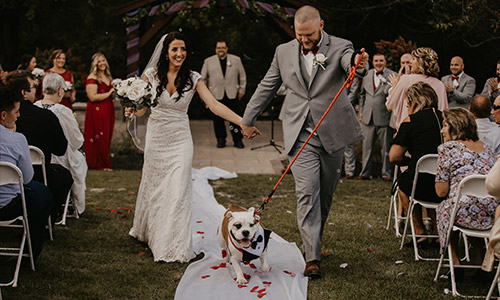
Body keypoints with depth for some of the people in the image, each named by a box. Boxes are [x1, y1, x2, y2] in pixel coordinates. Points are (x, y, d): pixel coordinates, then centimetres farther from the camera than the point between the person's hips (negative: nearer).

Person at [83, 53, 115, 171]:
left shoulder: (108, 76, 16)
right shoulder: (92, 78, -11)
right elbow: (93, 97, -19)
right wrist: (109, 94, -15)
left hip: (108, 110, 8)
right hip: (96, 111, -8)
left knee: (106, 137, 9)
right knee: (98, 138, -6)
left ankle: (104, 163, 16)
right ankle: (99, 164, 0)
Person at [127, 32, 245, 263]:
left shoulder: (193, 78, -4)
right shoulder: (152, 74, -3)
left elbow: (214, 105, -11)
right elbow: (142, 108, 2)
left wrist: (243, 122, -22)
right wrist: (132, 111, -22)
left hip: (180, 139, -1)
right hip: (156, 137, 1)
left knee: (178, 191, -7)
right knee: (153, 188, 13)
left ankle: (175, 247, -1)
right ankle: (146, 231, 39)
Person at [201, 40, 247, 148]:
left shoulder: (236, 60, 10)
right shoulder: (208, 61, 9)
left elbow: (242, 76, 13)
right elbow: (203, 78, 11)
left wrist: (242, 90, 8)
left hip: (232, 94, 0)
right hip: (216, 95, 0)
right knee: (218, 119, 2)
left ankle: (238, 140, 6)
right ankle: (221, 140, 13)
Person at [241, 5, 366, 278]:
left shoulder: (340, 47, -3)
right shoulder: (284, 52, 5)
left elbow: (351, 63, -26)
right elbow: (266, 88, 15)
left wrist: (358, 64, -51)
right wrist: (248, 119, 19)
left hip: (332, 133, 0)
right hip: (301, 135, 0)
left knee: (325, 194, 12)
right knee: (307, 193, -11)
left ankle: (312, 241, 34)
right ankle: (312, 257, -12)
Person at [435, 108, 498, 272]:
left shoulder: (447, 148, -1)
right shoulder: (486, 147, 17)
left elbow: (442, 191, -4)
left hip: (468, 214, -6)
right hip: (494, 214, 6)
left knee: (443, 209, 27)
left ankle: (455, 263, 24)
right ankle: (479, 260, 38)